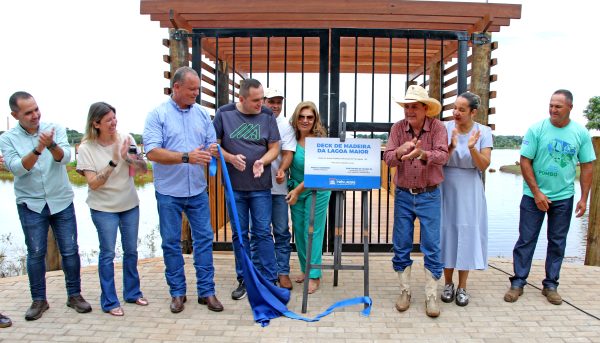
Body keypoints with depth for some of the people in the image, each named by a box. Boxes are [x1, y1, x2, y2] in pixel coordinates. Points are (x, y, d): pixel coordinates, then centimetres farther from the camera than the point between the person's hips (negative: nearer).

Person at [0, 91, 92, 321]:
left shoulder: (54, 129, -2)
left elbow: (66, 157, -15)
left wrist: (51, 145, -35)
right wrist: (38, 149, -30)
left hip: (61, 201, 1)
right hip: (31, 205, 0)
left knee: (70, 250, 4)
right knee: (36, 253, 6)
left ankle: (74, 295, 18)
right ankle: (38, 300, 21)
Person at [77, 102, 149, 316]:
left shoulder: (126, 139, -6)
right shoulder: (87, 148, -12)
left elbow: (144, 170, -2)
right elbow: (93, 183, -17)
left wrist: (130, 159, -22)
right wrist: (114, 162, -28)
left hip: (130, 205, 4)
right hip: (103, 209, -3)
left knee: (131, 251, 13)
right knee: (107, 254, 2)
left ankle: (132, 293, 30)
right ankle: (109, 302, 16)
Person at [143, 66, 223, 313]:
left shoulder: (202, 114, 6)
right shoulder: (158, 114, -6)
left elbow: (212, 144, 8)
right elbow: (152, 152, -16)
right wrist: (187, 157, -24)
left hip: (197, 190, 3)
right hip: (169, 192, -3)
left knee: (204, 238, 5)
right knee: (171, 242, 8)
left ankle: (206, 291, 17)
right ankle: (177, 292, 23)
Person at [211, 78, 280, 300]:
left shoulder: (267, 116, 0)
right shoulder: (224, 114, -1)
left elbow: (274, 148, 3)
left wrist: (262, 161, -17)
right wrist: (231, 158, -16)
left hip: (261, 185, -1)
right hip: (234, 185, 1)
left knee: (262, 232, 2)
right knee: (239, 234, 10)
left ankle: (269, 280, 12)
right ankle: (244, 280, 23)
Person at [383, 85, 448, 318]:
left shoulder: (437, 127, -6)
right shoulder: (398, 128, 0)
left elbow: (442, 156, -19)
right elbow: (388, 159, -7)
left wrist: (422, 154, -39)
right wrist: (400, 151, -29)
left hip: (429, 196, -2)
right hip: (403, 195, 2)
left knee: (431, 247, 2)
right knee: (401, 246, 8)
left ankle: (431, 296, 13)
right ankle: (405, 291, 23)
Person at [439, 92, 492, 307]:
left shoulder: (483, 132, -3)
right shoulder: (445, 128, -5)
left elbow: (484, 165, -8)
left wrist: (472, 148, -24)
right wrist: (451, 147, -25)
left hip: (469, 191, 0)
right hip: (447, 188, 0)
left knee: (467, 234, 4)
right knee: (447, 232, 6)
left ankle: (462, 287, 17)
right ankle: (448, 284, 21)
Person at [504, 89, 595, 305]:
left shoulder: (581, 133, -1)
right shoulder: (536, 129, -8)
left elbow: (587, 166, 4)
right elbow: (525, 162, -9)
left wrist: (583, 199, -1)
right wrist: (537, 193, -12)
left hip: (563, 198, 2)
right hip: (534, 195, -2)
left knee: (557, 242, 10)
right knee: (526, 240, 2)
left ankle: (551, 284, 23)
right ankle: (518, 282, 12)